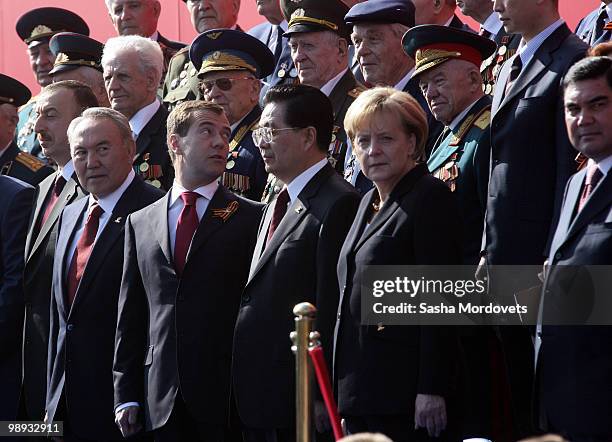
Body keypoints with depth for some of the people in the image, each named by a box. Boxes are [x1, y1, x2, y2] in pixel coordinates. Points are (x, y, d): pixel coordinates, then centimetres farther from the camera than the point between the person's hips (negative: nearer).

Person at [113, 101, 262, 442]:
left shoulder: (252, 218, 3)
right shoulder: (141, 223, 14)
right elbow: (130, 316, 13)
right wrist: (126, 395, 7)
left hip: (227, 399, -3)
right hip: (162, 400, 3)